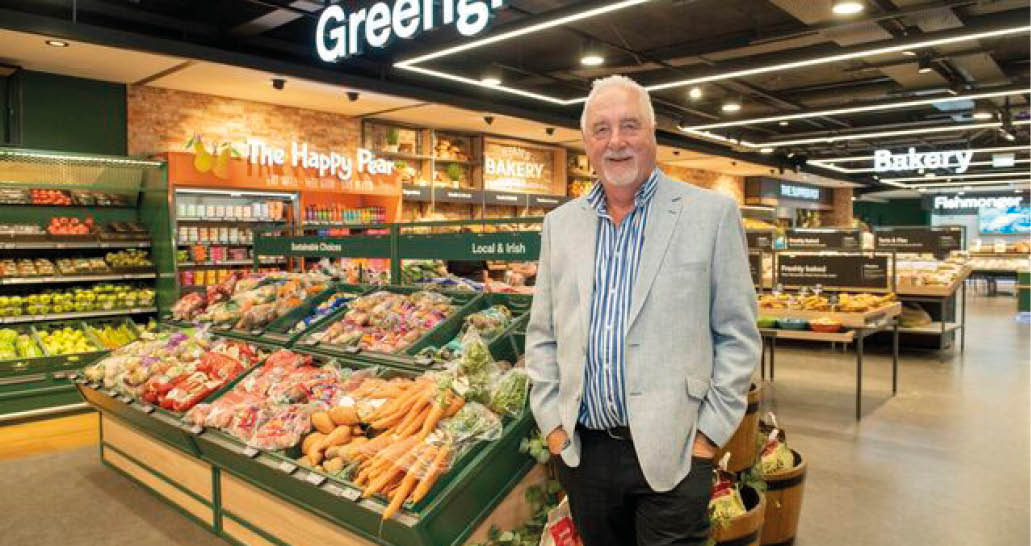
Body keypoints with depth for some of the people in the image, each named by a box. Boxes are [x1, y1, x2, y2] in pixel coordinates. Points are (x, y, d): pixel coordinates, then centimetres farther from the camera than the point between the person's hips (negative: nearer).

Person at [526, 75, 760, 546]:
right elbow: (542, 334, 10)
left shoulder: (712, 214, -3)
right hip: (581, 451, 4)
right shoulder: (560, 224, 7)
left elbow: (738, 334, -2)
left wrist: (710, 432, -6)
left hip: (671, 454, -3)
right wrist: (552, 422, 3)